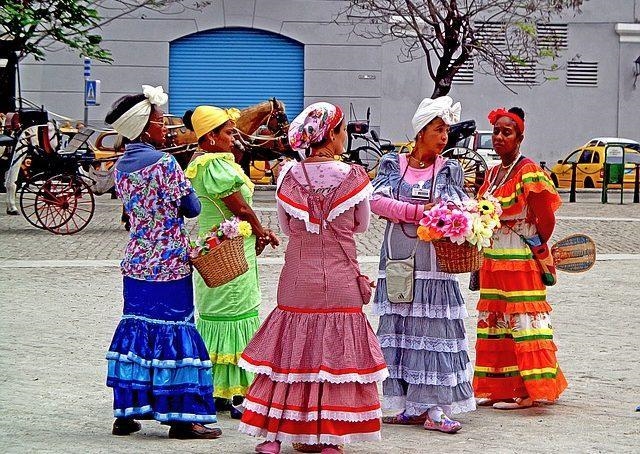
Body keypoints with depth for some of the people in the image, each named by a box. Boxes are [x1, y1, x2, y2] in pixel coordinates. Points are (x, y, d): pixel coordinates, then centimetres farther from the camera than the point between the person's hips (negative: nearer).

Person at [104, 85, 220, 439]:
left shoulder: (121, 166, 8)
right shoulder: (164, 163, -14)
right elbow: (191, 207, -9)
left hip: (136, 261, 7)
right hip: (169, 263, -7)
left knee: (135, 328, 12)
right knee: (172, 330, -2)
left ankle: (126, 412, 14)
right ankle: (181, 417, 1)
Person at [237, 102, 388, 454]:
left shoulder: (288, 175, -3)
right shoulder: (353, 178, -9)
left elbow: (286, 226, 9)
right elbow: (361, 225, 6)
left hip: (297, 280, 2)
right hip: (340, 282, -2)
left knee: (289, 352, 9)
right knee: (335, 352, 6)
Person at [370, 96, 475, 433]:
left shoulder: (448, 170, 9)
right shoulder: (392, 165, 9)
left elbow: (458, 209, -3)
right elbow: (376, 200, -6)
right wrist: (420, 212, -15)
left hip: (434, 264, -1)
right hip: (397, 261, 1)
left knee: (434, 329, -6)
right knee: (399, 331, 2)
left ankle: (434, 409, -5)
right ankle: (411, 408, 9)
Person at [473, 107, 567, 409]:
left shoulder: (529, 172, -12)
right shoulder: (493, 174, 12)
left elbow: (546, 220, -11)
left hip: (521, 262, -8)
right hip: (492, 262, 8)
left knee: (522, 323, -5)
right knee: (493, 323, 10)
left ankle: (528, 391, -2)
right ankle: (496, 389, 17)